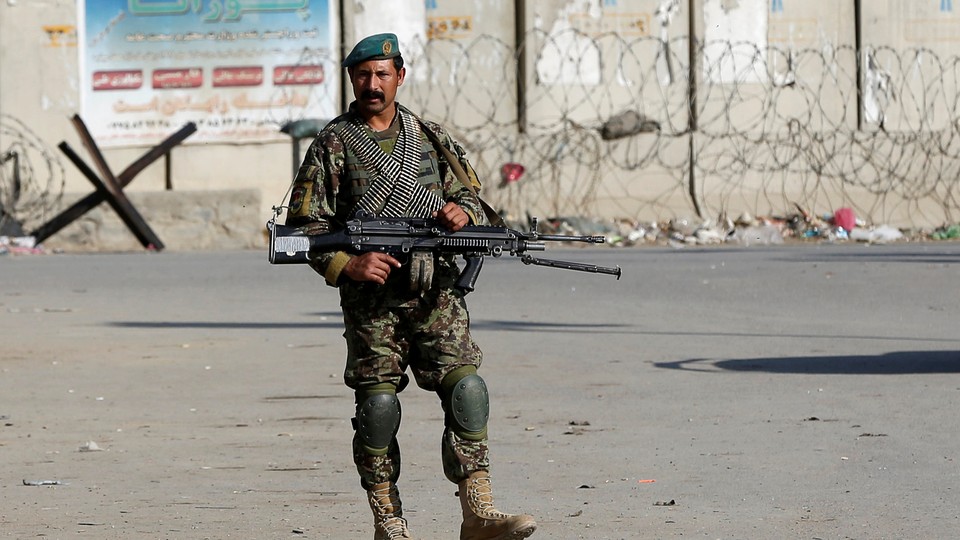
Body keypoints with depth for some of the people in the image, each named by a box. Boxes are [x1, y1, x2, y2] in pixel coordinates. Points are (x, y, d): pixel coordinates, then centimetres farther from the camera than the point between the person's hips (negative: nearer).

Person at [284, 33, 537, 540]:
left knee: (466, 389, -11)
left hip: (436, 293, 2)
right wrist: (348, 265, -17)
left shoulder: (430, 137, 13)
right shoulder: (333, 145, 2)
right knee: (378, 406, -4)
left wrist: (462, 211, -5)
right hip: (371, 298, -2)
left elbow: (470, 192, 20)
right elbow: (305, 225, -1)